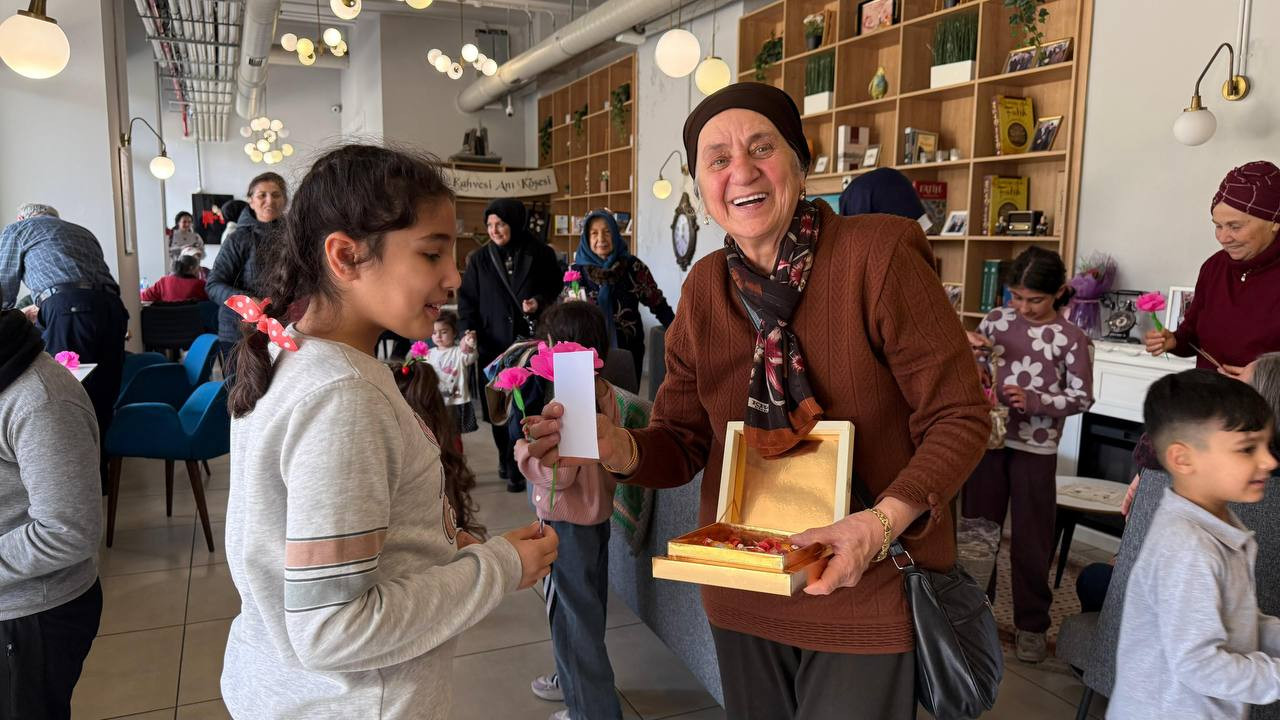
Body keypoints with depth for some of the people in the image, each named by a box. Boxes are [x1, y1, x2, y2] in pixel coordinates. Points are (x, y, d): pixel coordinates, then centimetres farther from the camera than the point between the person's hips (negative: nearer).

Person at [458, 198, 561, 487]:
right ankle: (507, 459, 22)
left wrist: (540, 301, -9)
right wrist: (471, 331, -7)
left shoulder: (541, 254, 2)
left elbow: (557, 288, 11)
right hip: (494, 344, 1)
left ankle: (516, 466, 9)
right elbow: (466, 299, 7)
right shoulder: (480, 259, 5)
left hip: (532, 343, -1)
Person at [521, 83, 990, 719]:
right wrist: (615, 446, -19)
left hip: (867, 594, -4)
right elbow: (684, 444, 2)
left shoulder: (878, 256, -17)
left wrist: (883, 521, -27)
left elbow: (959, 417, -12)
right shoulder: (704, 288, 0)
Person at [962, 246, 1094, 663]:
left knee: (1031, 538, 6)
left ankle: (1032, 624, 22)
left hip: (1036, 449, -3)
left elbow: (1081, 398, -4)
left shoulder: (1070, 339, -7)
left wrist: (1033, 401, -19)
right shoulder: (996, 320, 2)